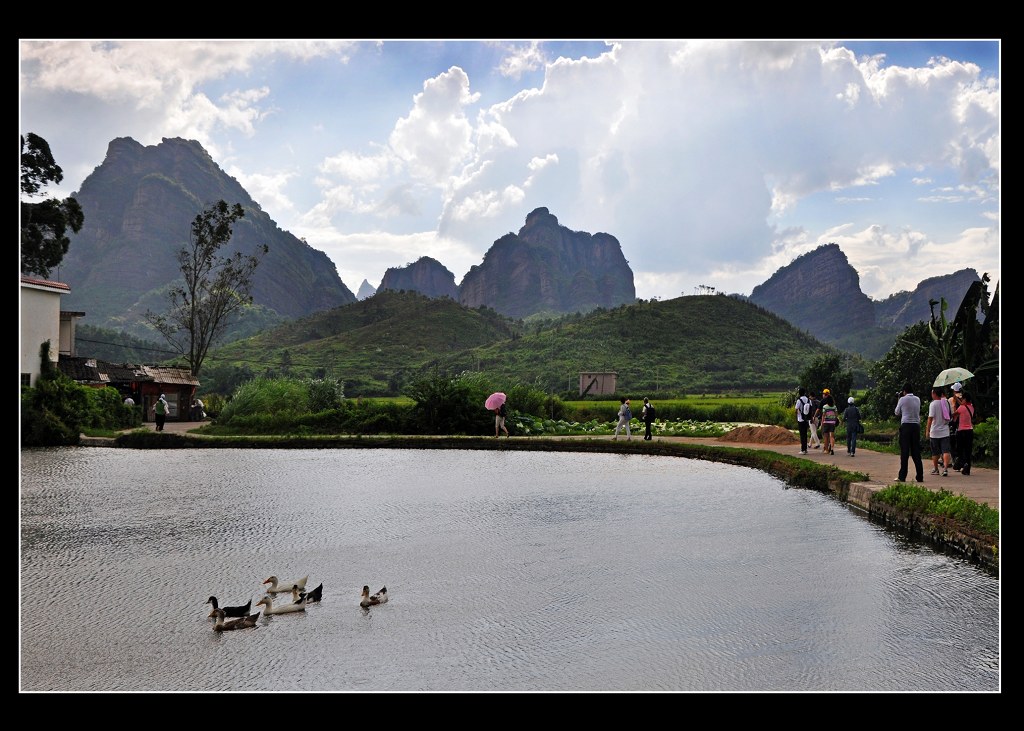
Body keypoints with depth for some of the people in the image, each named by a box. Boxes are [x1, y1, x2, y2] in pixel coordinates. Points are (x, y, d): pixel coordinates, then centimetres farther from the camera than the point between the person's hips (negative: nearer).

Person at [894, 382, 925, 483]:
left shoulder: (903, 399, -4)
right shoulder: (917, 399, 10)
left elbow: (897, 413, 7)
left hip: (906, 425, -4)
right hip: (916, 425, 4)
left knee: (904, 452, -3)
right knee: (916, 452, 8)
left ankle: (902, 477, -5)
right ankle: (920, 476, 7)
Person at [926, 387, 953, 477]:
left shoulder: (933, 404, -12)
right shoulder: (946, 402, 5)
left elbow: (930, 418, -16)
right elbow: (951, 416, 16)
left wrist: (927, 430, -11)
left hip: (935, 432, -3)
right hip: (945, 431, 3)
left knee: (935, 453, 10)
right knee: (946, 451, -4)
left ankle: (935, 469, 22)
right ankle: (945, 468, -19)